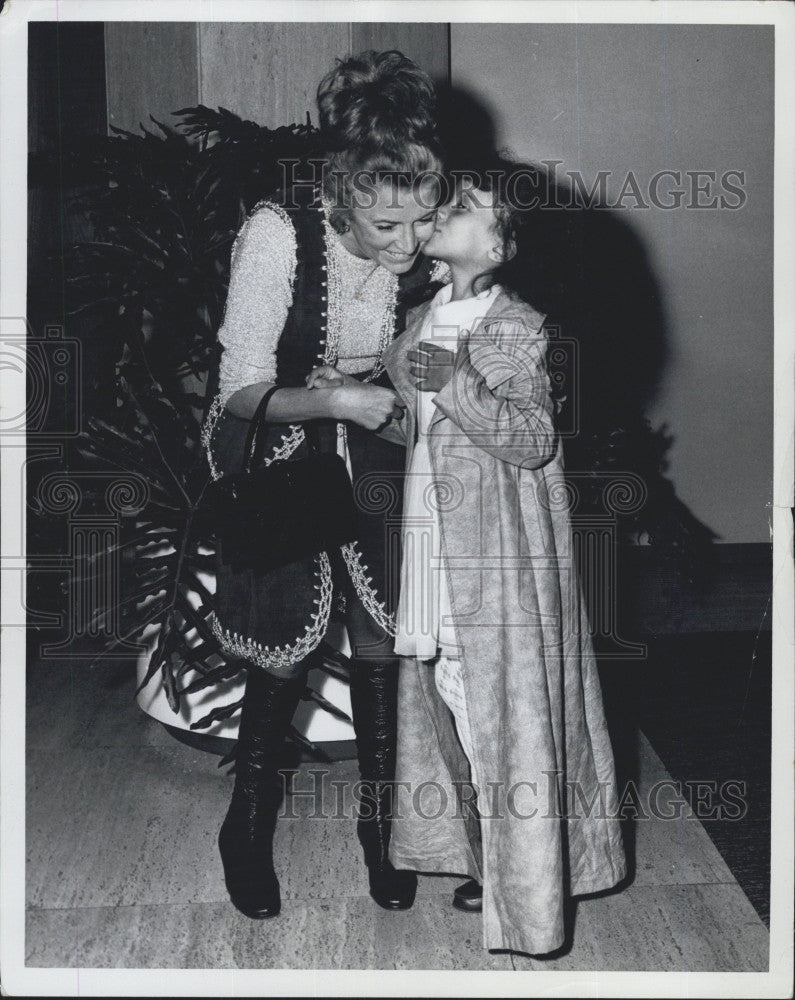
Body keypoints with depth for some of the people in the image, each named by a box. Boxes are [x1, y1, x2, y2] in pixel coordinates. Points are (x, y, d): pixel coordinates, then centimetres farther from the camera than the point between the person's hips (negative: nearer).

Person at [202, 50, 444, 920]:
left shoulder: (426, 240, -16)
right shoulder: (277, 234, -28)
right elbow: (242, 392, -22)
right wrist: (335, 400, -36)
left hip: (370, 454, 4)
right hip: (275, 452, -3)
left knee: (380, 635, 6)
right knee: (284, 652, 1)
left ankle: (380, 818, 28)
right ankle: (249, 823, 27)